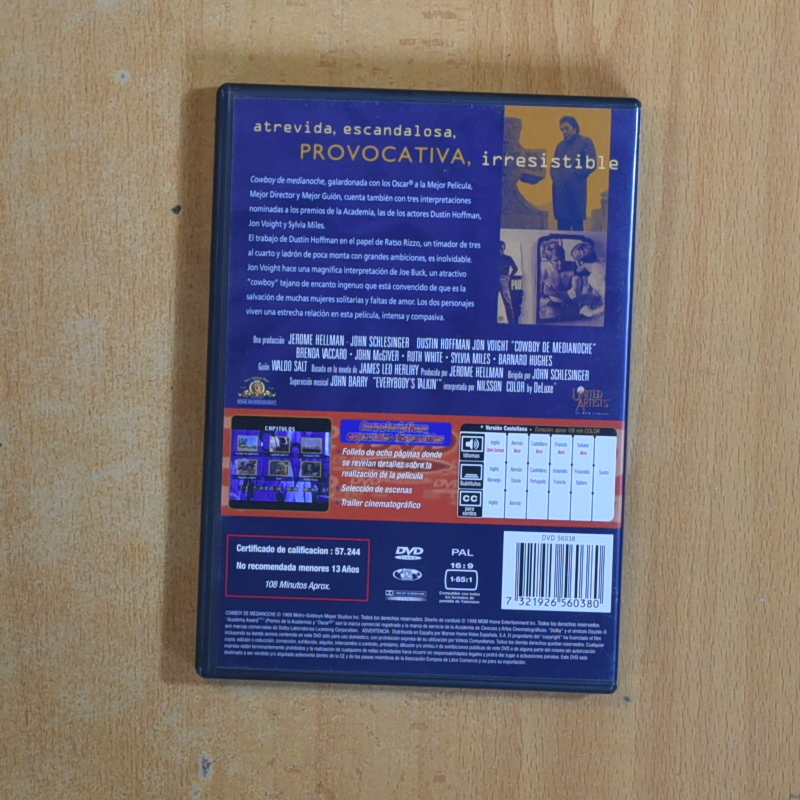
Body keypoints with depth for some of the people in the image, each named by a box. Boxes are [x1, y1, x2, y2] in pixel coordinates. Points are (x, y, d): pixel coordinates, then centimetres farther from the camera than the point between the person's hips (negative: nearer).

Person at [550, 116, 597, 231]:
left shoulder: (585, 142, 4)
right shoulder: (560, 145, 23)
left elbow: (592, 164, -5)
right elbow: (554, 164, 25)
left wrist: (575, 175, -11)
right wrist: (554, 176, 4)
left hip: (575, 188, -6)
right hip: (560, 188, 6)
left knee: (576, 223, -7)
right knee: (562, 223, 4)